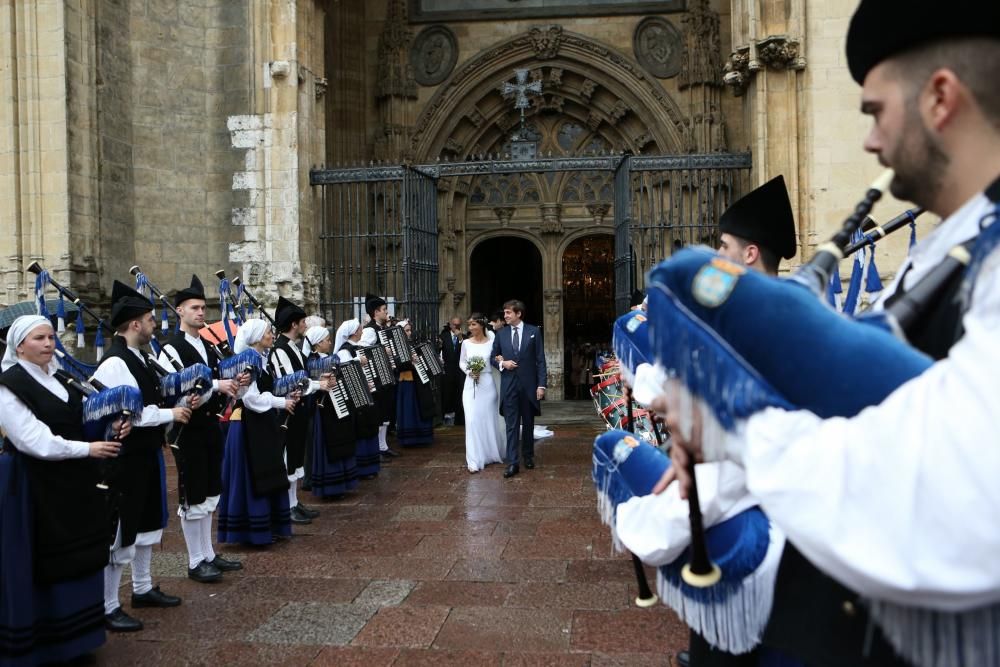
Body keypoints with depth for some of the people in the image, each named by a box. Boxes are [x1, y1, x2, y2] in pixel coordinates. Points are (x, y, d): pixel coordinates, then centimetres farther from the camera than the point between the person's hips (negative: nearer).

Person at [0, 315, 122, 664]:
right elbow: (35, 441, -20)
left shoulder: (59, 377, 9)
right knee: (38, 563, 2)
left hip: (70, 480, 8)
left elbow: (78, 420, 17)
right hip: (35, 487, -7)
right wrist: (87, 449, -16)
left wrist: (110, 427, -3)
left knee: (75, 556, 13)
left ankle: (69, 636, 26)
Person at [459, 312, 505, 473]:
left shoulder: (491, 341, -3)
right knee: (473, 420, -4)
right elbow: (461, 363, 10)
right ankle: (475, 459, 0)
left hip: (488, 384, -1)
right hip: (471, 385, 1)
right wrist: (469, 372, -6)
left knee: (489, 420, 9)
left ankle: (491, 454, 29)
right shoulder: (466, 343, 3)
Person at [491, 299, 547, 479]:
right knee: (511, 425, -2)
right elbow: (492, 357, 15)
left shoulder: (534, 331, 0)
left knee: (528, 423, 11)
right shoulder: (501, 335, 7)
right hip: (509, 385, 1)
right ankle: (513, 462, -3)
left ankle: (528, 456, 27)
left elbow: (540, 360, -1)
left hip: (528, 384, -1)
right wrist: (502, 363, -8)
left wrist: (541, 384, -7)